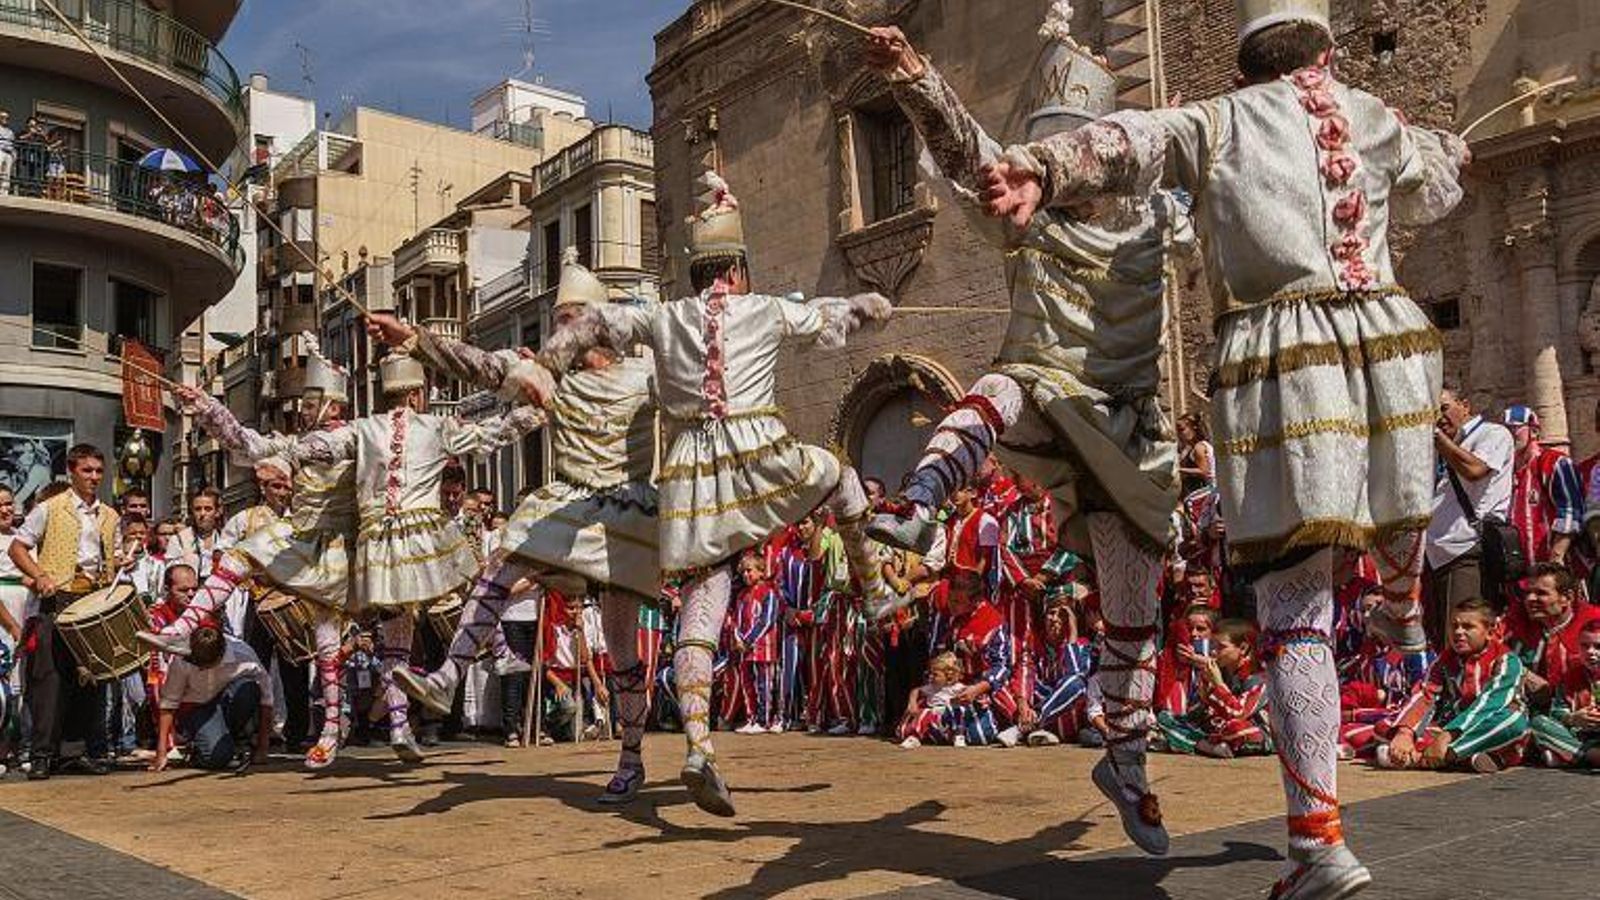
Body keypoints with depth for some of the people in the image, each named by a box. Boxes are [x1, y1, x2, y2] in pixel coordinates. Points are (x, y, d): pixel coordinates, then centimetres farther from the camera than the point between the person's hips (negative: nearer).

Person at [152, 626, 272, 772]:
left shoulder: (241, 654, -24)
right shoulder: (182, 660, -23)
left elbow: (266, 697, -13)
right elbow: (169, 702, -14)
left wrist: (262, 748, -12)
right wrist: (161, 753, -17)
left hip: (227, 707, 2)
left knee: (248, 686, -34)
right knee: (216, 755, -32)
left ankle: (241, 741, -8)